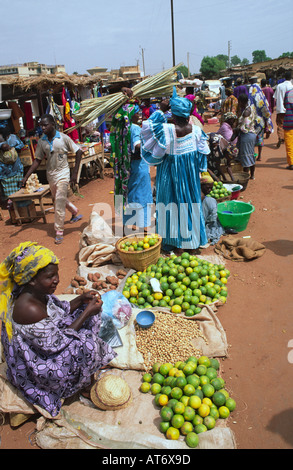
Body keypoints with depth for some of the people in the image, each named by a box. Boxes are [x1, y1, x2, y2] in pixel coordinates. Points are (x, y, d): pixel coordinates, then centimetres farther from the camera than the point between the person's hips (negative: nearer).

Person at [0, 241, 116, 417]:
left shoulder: (39, 292, -10)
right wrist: (86, 313, -25)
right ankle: (86, 382, 8)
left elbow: (61, 311, 7)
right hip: (36, 368, -9)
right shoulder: (28, 308, -35)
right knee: (88, 345, -25)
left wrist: (81, 299, -10)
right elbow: (55, 343, -27)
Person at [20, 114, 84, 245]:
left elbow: (78, 152, -6)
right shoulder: (41, 142, 1)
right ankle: (75, 212, 47)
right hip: (50, 175, 5)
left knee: (59, 203, -9)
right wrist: (26, 177, -5)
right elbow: (37, 160, 3)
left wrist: (75, 173, -11)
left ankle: (59, 231, 0)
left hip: (62, 174, -5)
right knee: (58, 199, 20)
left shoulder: (63, 138, -10)